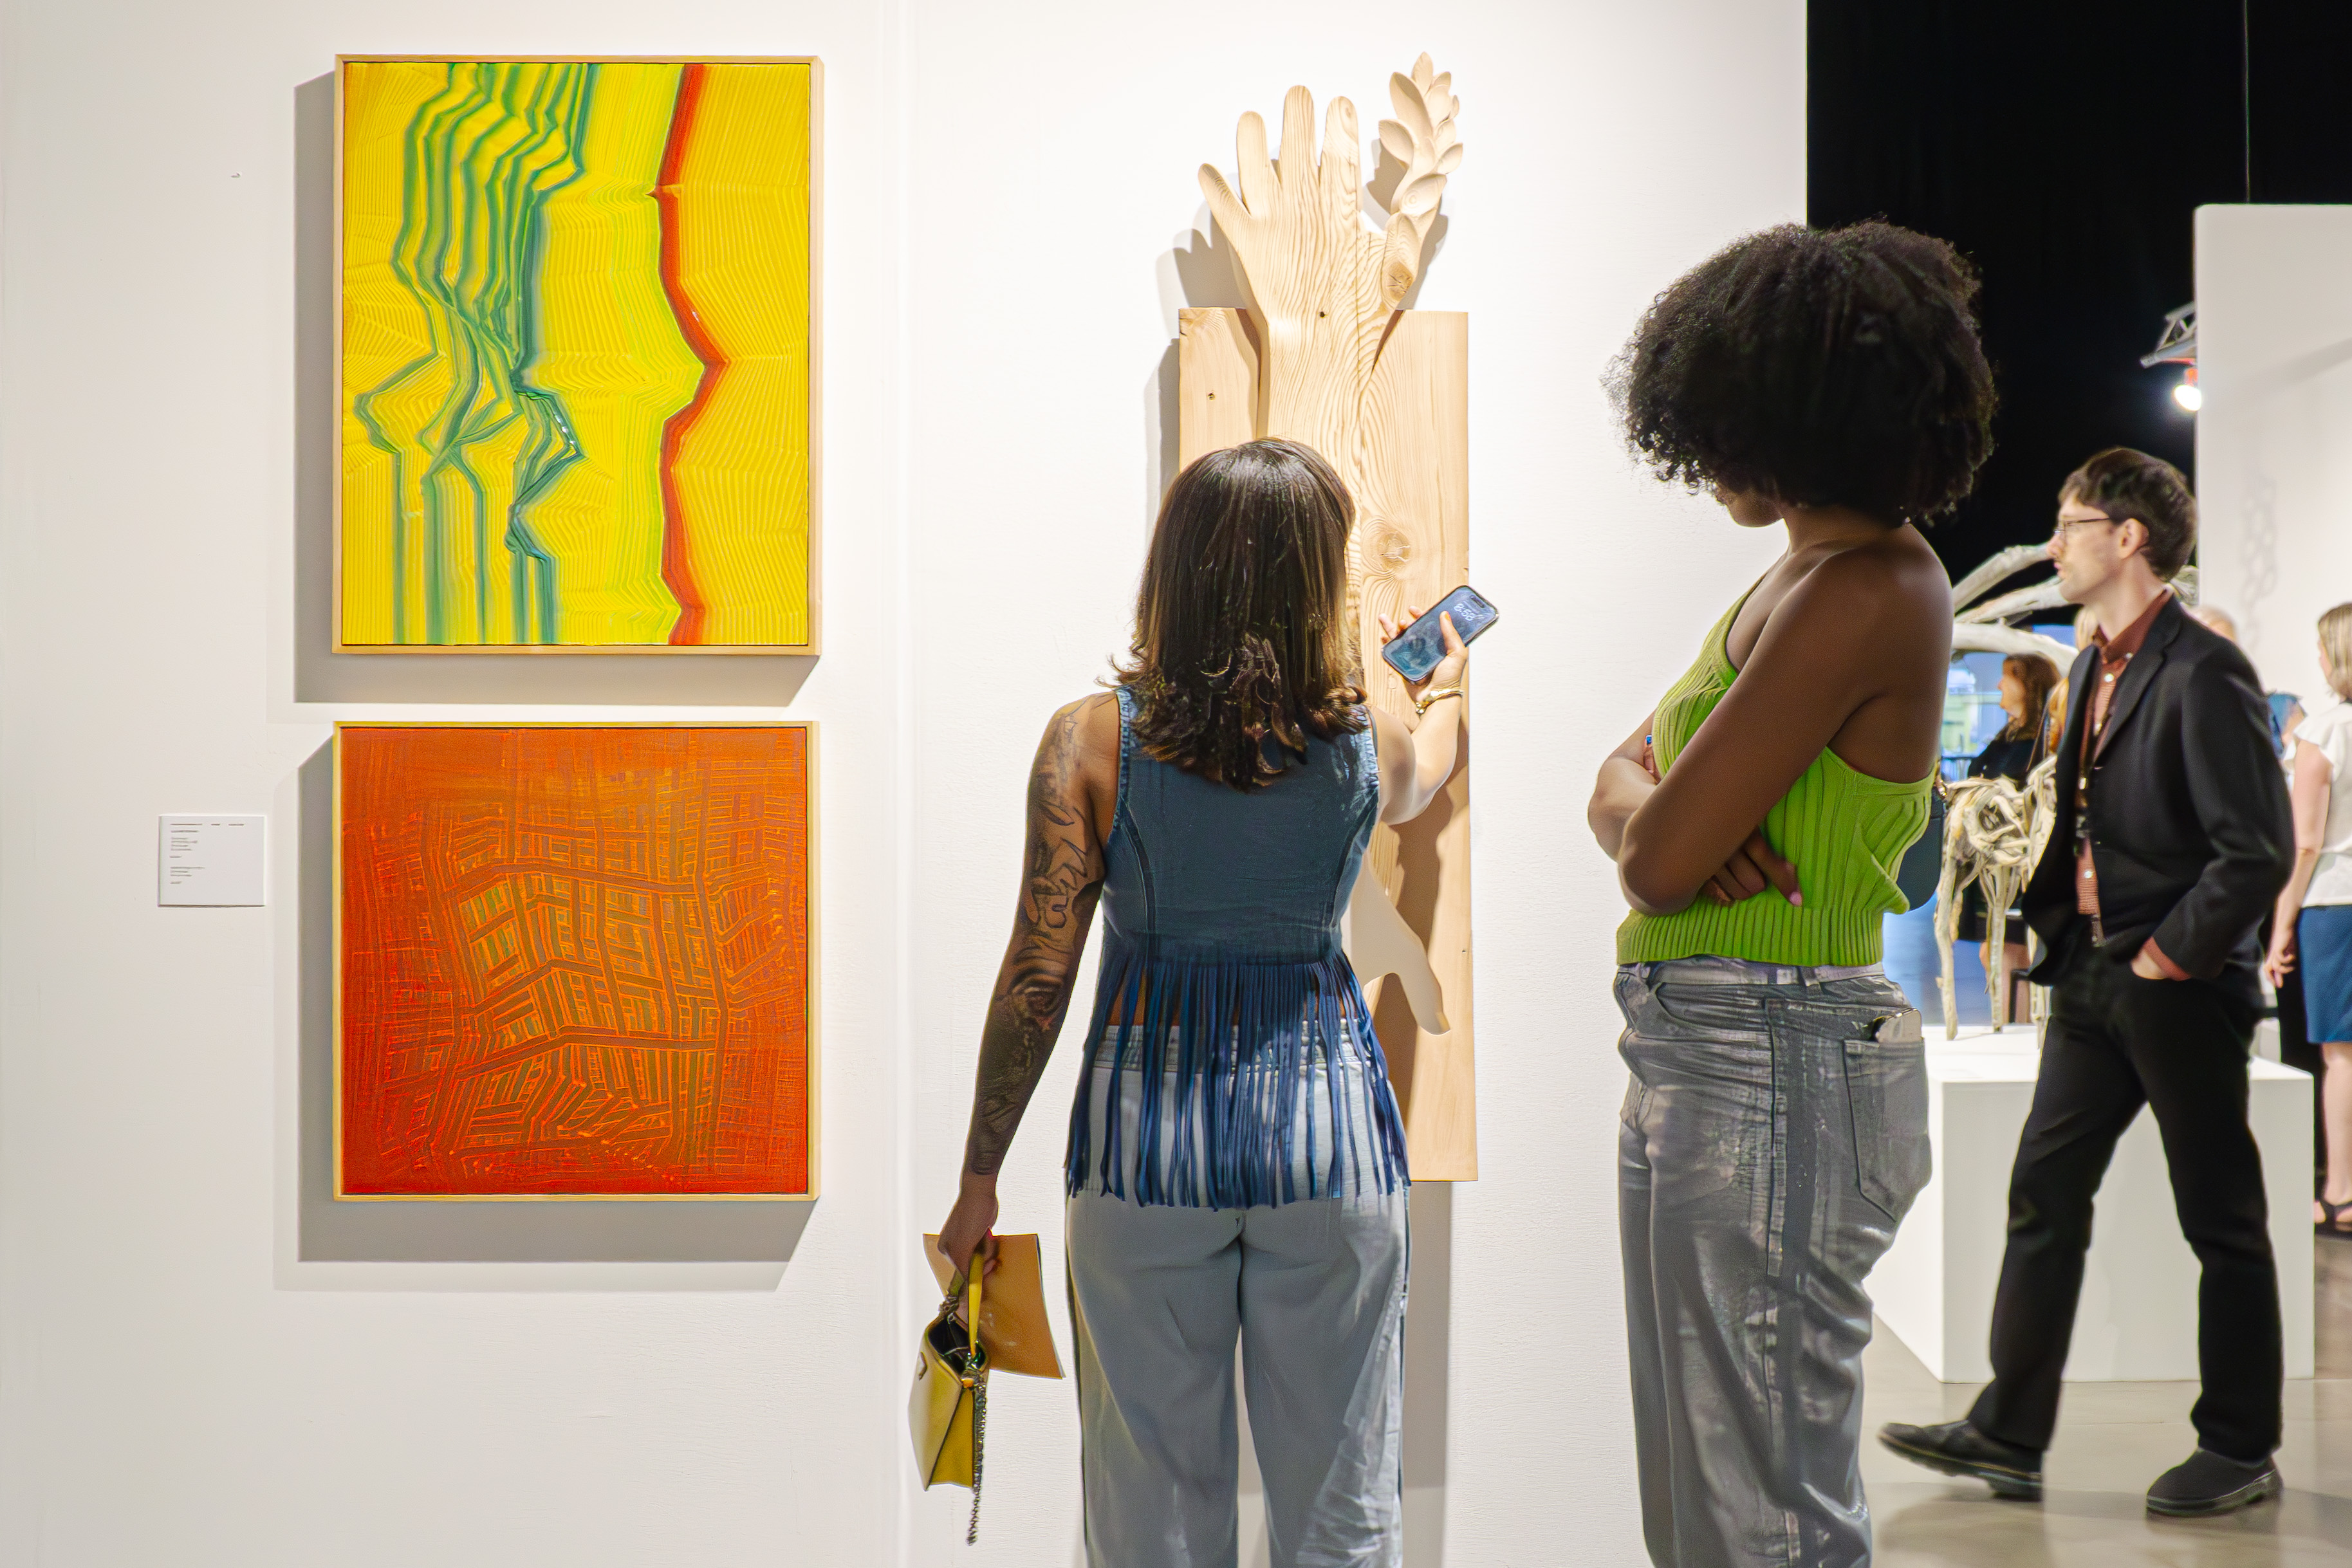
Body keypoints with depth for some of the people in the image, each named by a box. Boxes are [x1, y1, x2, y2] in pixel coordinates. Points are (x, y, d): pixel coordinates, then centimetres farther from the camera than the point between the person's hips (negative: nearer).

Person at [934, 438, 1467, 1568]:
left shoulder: (1090, 741, -10)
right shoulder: (1365, 748, -4)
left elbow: (1037, 977, -9)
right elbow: (1425, 775, 23)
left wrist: (979, 1179, 1)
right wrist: (1446, 684, 46)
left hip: (1148, 1134, -1)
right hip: (1328, 1123, 1)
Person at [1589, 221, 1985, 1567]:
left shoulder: (1867, 597, -16)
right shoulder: (1800, 578, 15)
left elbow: (1659, 861, -21)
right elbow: (1623, 779, 14)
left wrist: (1661, 830, 2)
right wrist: (1661, 818, -8)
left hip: (1769, 1067, -10)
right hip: (1697, 1055, 10)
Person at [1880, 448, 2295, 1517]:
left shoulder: (2203, 674, -15)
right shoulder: (2095, 668, 12)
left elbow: (2258, 851, -19)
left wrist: (2167, 957, -15)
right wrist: (2054, 923, 9)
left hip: (2181, 990, -8)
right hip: (2092, 981, 8)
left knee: (2221, 1225, 6)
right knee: (2043, 1198, 7)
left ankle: (2241, 1452, 21)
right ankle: (2009, 1436, 15)